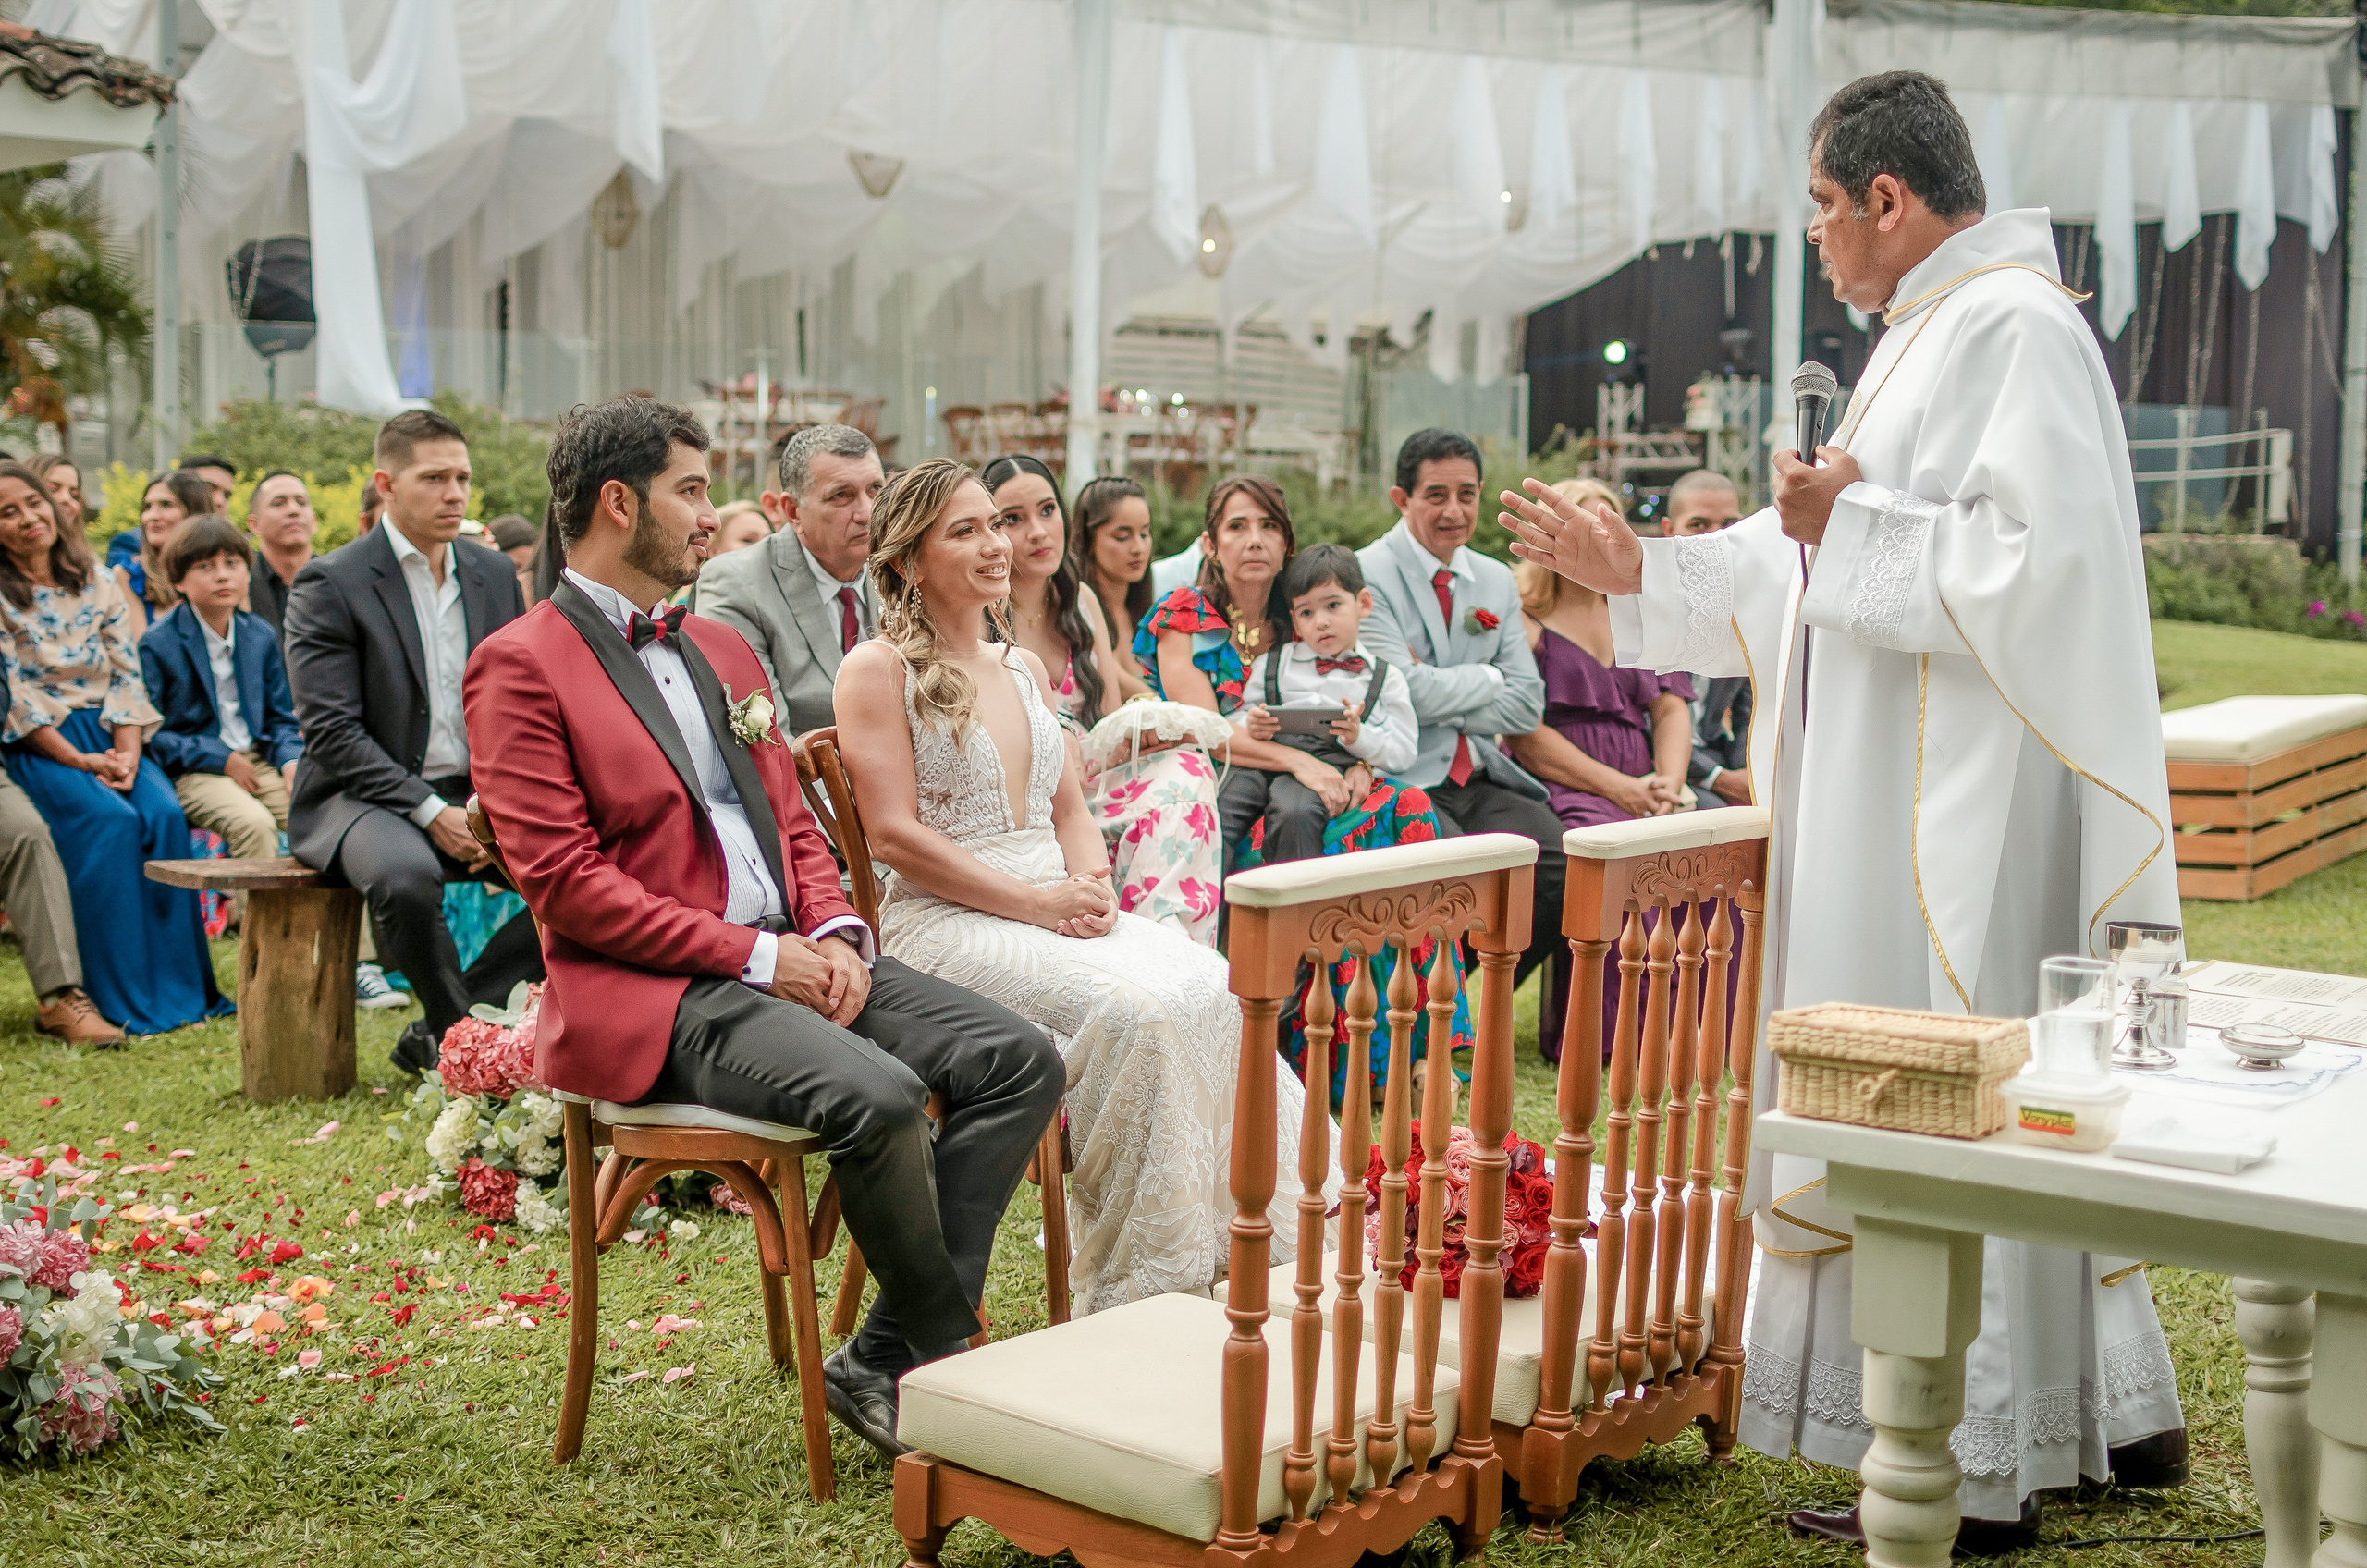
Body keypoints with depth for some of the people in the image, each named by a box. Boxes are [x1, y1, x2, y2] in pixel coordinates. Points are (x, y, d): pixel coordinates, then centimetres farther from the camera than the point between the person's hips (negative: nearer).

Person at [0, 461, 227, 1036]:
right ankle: (120, 1000, -23)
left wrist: (126, 755, -8)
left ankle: (177, 986, -17)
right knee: (110, 822, -29)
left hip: (108, 734, 4)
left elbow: (126, 674, 7)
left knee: (166, 814, -23)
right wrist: (79, 762, -16)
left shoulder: (96, 581, 12)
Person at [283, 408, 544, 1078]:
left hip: (476, 796, 5)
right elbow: (332, 732, -12)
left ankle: (434, 1035, -10)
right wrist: (431, 812, -21)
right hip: (367, 797, -5)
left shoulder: (495, 575, 11)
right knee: (405, 874, -38)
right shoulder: (329, 584, -6)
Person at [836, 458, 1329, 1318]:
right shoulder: (877, 669, -1)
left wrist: (1093, 882, -3)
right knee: (1135, 1007, -31)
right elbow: (895, 835, -10)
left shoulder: (1023, 667, 22)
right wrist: (1038, 902, -16)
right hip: (945, 920, -6)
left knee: (1219, 991, -22)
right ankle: (1130, 1293, -22)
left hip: (1061, 907, 6)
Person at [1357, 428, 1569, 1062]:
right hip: (1404, 783, -6)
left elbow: (1528, 705, 8)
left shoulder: (1497, 581, 15)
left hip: (1479, 779, 6)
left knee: (1563, 862, -17)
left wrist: (1442, 693, -6)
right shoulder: (1367, 576, -5)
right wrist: (1487, 677, 0)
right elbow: (1407, 694, -16)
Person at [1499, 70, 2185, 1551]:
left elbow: (2033, 560, -25)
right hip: (1916, 803, 10)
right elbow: (1813, 565, 22)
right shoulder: (1942, 331, 18)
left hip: (1973, 807, -10)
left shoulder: (2013, 328, -14)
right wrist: (1635, 567, 20)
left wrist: (1853, 520, -15)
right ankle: (2109, 1411, 27)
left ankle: (1976, 1469, 6)